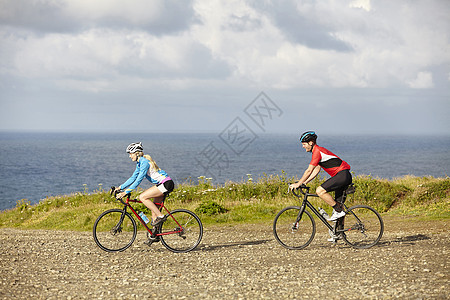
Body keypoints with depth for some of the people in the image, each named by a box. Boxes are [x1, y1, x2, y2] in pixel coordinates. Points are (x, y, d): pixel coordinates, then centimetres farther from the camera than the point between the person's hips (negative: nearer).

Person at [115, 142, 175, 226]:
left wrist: (126, 192, -21)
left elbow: (138, 180, -20)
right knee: (153, 207, 10)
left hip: (166, 184, -10)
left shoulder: (144, 162, -16)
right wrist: (120, 187, 13)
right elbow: (133, 178, 19)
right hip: (163, 184, 10)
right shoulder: (139, 163, 13)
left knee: (142, 197, -15)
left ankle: (160, 216, -11)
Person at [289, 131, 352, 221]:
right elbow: (316, 170, 22)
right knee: (338, 202, 12)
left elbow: (309, 171, -13)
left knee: (320, 191, -17)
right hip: (344, 176, 10)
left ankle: (338, 211, -11)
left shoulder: (317, 151, -12)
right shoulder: (319, 150, 19)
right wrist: (304, 182, 17)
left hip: (342, 175, -10)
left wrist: (298, 184, -7)